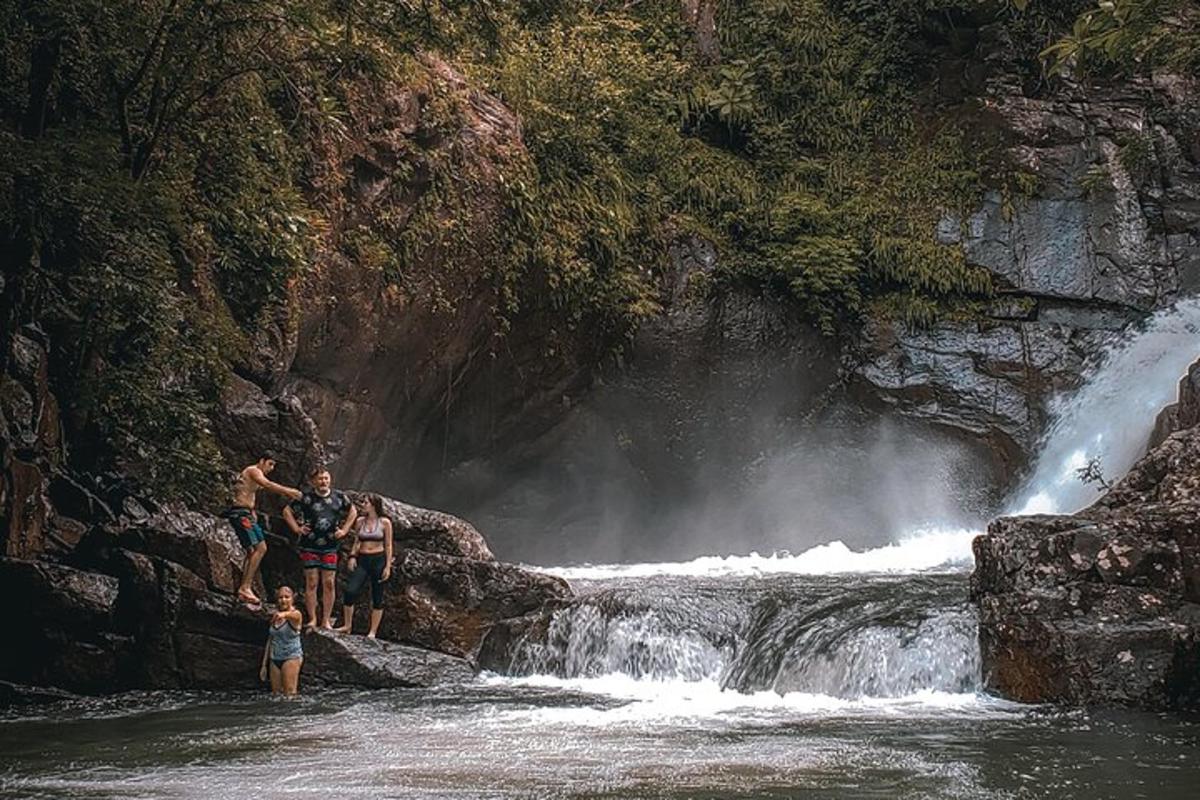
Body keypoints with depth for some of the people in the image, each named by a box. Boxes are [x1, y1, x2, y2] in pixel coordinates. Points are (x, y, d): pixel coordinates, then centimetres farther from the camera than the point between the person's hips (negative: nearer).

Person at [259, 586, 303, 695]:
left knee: (289, 693, -12)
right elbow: (270, 640, 16)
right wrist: (264, 664, 15)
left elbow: (292, 615, -36)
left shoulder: (296, 614, -9)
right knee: (276, 694, 3)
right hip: (275, 658, 6)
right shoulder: (275, 616, 10)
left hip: (291, 657, -6)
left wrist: (284, 614, -61)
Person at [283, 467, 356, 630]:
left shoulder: (338, 497, 5)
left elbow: (353, 512, 21)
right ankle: (312, 619, 4)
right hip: (310, 546, -2)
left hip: (330, 547, 2)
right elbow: (287, 512, 7)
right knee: (311, 583, -2)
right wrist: (297, 528, -1)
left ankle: (326, 620, 6)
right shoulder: (306, 497, -2)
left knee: (329, 583, 0)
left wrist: (344, 530, 11)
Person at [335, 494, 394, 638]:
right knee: (350, 591, -14)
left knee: (377, 598, 3)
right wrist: (352, 556, -2)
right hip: (362, 560, 3)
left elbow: (388, 546, 0)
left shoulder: (385, 522, -2)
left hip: (378, 560, -3)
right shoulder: (361, 521, 9)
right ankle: (347, 625, 0)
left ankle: (372, 632, 10)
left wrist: (388, 566, -5)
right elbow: (357, 542, 15)